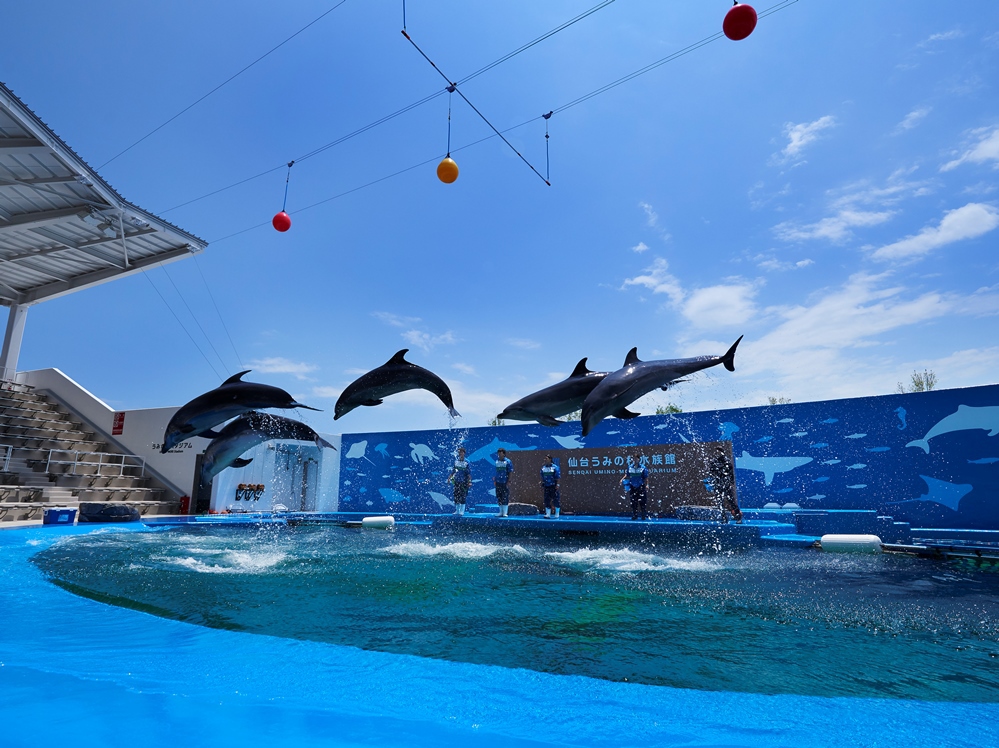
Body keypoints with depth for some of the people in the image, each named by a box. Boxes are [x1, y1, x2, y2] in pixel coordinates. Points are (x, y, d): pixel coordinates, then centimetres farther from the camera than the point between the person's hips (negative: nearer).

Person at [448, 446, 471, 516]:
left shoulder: (467, 462, -8)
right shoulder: (456, 461, 6)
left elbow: (469, 473, -9)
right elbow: (453, 471, 14)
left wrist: (469, 482, -14)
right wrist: (449, 478, 8)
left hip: (464, 482, -4)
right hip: (456, 481, 5)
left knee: (463, 497, -1)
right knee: (456, 496, 7)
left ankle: (462, 511, 8)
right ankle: (457, 511, 17)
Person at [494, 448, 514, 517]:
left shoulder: (508, 462, -6)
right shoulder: (497, 461, 10)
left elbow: (510, 472, -6)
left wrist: (508, 482, -11)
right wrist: (494, 480, 11)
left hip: (505, 483, -5)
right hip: (498, 482, 5)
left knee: (505, 498, -2)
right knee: (499, 498, 9)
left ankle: (505, 513, 5)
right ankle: (501, 512, 18)